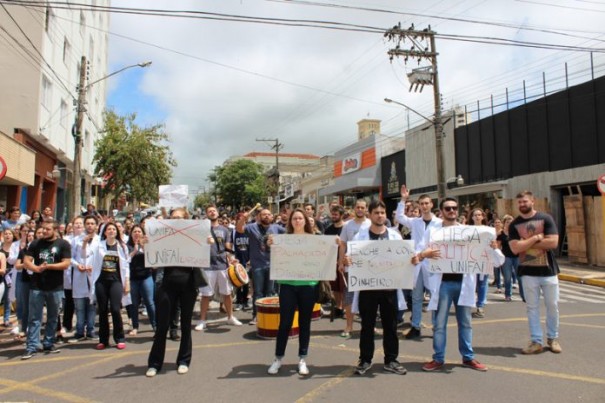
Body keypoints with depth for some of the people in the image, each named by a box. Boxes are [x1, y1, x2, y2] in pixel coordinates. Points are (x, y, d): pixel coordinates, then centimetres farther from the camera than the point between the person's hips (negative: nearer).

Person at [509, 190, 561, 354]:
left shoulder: (546, 219, -4)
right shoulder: (514, 225, 0)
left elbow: (553, 242, -15)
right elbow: (515, 248, -12)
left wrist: (526, 243, -13)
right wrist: (537, 238, -15)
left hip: (548, 271, -1)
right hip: (528, 272, 1)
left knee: (552, 306, 9)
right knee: (532, 307, 5)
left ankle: (553, 338, 27)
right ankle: (536, 341, 13)